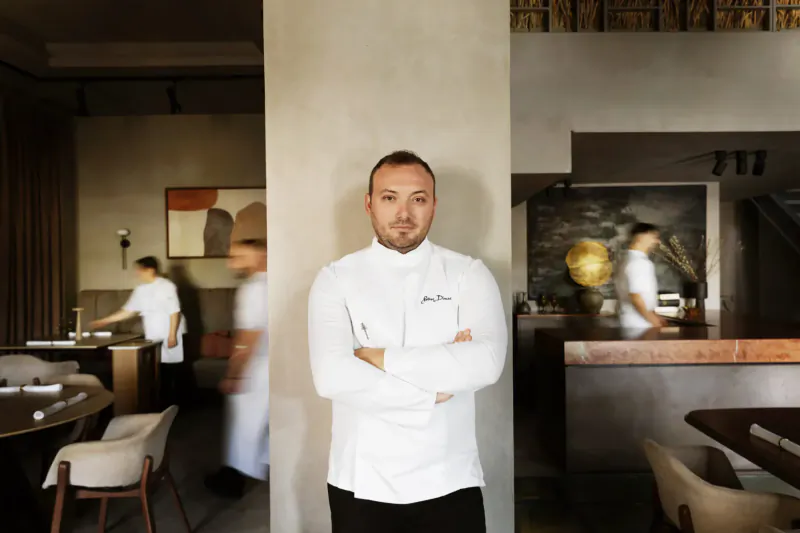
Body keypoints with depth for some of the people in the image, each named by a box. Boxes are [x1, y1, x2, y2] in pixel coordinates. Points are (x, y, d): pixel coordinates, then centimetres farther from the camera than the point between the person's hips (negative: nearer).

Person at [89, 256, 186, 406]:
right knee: (158, 373, 8)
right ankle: (163, 403, 18)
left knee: (173, 371, 1)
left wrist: (172, 335, -18)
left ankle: (175, 404, 12)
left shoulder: (167, 286, -12)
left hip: (170, 336, -6)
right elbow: (128, 311, 14)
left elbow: (174, 312, -15)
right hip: (152, 338, 6)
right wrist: (105, 321, 12)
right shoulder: (141, 290, 9)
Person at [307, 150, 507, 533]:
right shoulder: (336, 279, -5)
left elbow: (486, 363, -19)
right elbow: (332, 377, -18)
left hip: (449, 483, 0)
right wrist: (434, 389, -15)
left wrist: (382, 358, -17)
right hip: (361, 484, 0)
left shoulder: (468, 274, -3)